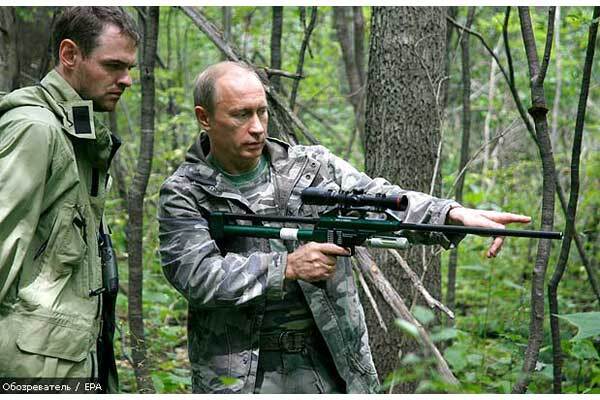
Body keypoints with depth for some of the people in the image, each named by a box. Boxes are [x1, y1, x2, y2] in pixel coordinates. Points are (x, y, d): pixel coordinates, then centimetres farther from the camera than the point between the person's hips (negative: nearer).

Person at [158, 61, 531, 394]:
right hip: (238, 378, -2)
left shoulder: (312, 166, 6)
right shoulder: (184, 194, -2)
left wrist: (456, 214, -21)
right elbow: (196, 274, -14)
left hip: (333, 368, 3)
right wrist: (287, 267, -22)